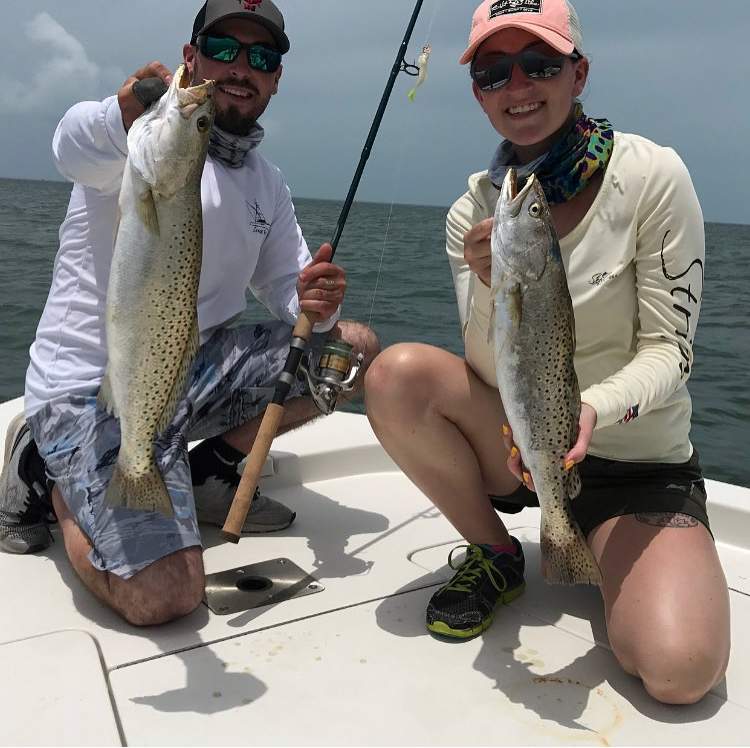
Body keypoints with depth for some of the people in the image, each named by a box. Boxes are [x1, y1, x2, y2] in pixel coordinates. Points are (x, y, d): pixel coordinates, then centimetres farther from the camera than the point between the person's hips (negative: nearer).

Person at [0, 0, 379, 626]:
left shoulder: (268, 185, 13)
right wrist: (128, 114, -58)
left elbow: (290, 291, 12)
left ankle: (207, 470, 8)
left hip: (196, 371, 7)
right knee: (164, 597, -22)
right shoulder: (146, 136, -9)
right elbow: (76, 146, -34)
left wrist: (316, 306, -13)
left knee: (355, 346, -4)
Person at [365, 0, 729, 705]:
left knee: (679, 670, -23)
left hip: (641, 466, -2)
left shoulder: (651, 176, -14)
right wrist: (490, 288, -29)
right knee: (396, 373, -26)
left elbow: (669, 350, -14)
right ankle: (495, 556, 0)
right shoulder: (472, 211, -5)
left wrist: (594, 405, -34)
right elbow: (491, 377, -9)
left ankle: (600, 554, 14)